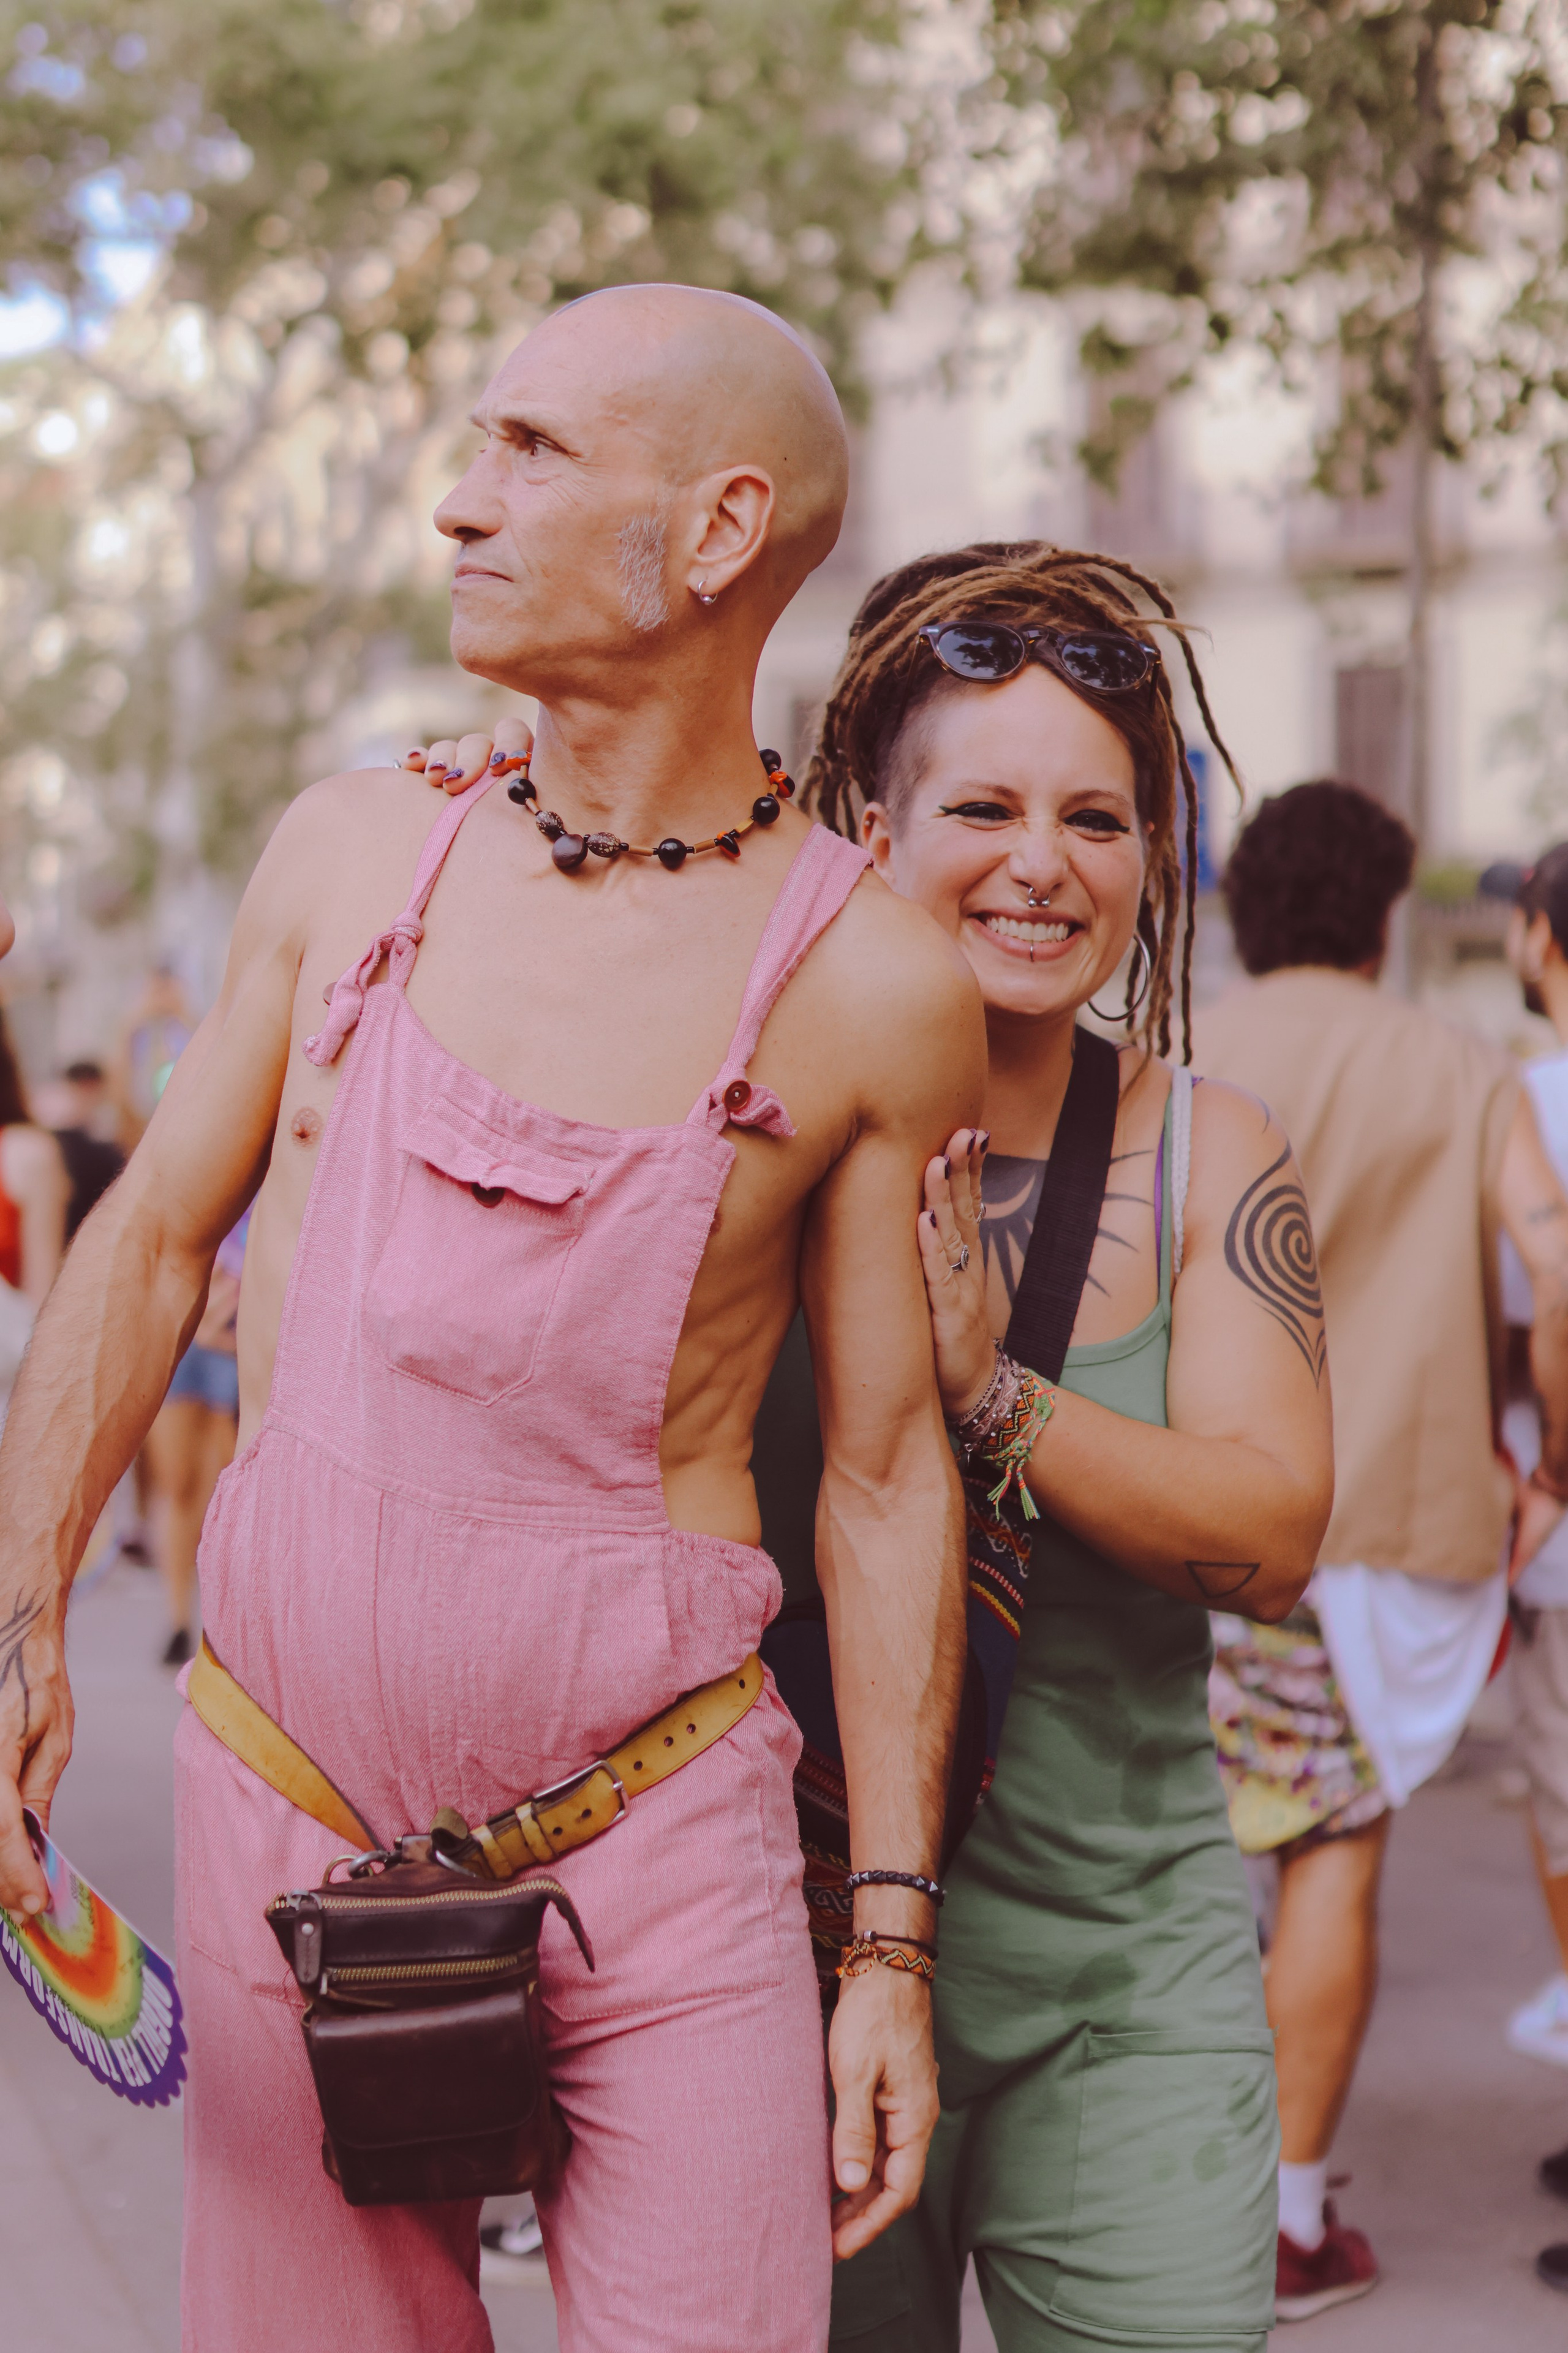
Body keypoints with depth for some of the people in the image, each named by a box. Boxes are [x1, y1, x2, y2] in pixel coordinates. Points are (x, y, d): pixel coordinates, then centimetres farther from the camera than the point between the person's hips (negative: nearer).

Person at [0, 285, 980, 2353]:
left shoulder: (875, 984, -8)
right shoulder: (352, 850, 1)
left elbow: (889, 1470, -3)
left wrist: (893, 1941, -2)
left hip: (663, 1838, -2)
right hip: (281, 1805, 3)